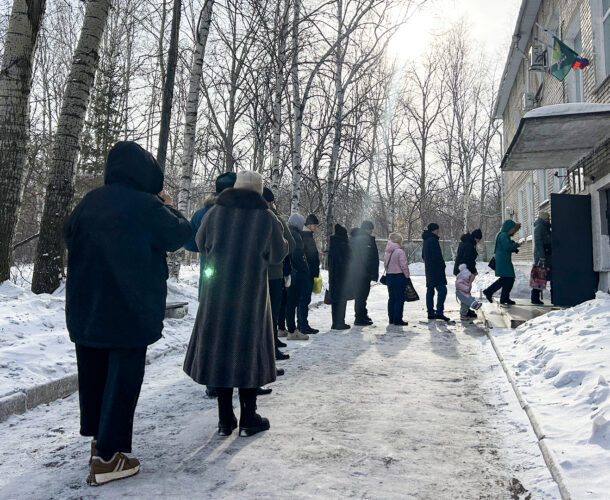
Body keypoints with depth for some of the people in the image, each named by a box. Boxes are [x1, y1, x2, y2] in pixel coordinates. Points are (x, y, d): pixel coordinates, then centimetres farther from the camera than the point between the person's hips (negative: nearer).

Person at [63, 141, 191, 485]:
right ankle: (108, 457, 8)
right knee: (123, 377, 3)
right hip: (130, 309, -6)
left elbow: (70, 236, 16)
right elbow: (180, 234, -5)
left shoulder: (90, 202, 3)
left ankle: (97, 441, 30)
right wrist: (169, 206, 10)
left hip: (86, 307, 6)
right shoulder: (146, 205, -15)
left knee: (94, 373, 17)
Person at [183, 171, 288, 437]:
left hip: (216, 293, 2)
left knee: (219, 349, 11)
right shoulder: (267, 219, -6)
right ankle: (248, 419, 16)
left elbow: (201, 244, 13)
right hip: (251, 294, -2)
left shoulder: (214, 213, -1)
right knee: (248, 350, 9)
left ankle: (225, 420, 17)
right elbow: (277, 256, 2)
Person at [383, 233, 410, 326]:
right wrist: (407, 276, -4)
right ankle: (398, 320, 2)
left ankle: (391, 319, 20)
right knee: (399, 299, 0)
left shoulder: (388, 252, 5)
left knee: (392, 298, 14)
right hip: (399, 277, -7)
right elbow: (404, 266, -15)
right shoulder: (400, 252, -16)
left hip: (389, 276, 7)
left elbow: (385, 264, 10)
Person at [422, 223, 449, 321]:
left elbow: (423, 255, 22)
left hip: (429, 270, 10)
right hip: (436, 270, -10)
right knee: (442, 290, -9)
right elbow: (437, 255, -20)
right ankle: (439, 312, -15)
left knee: (430, 290, 10)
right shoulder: (433, 240, -15)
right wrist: (442, 265, -7)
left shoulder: (426, 240, 15)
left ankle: (430, 313, 13)